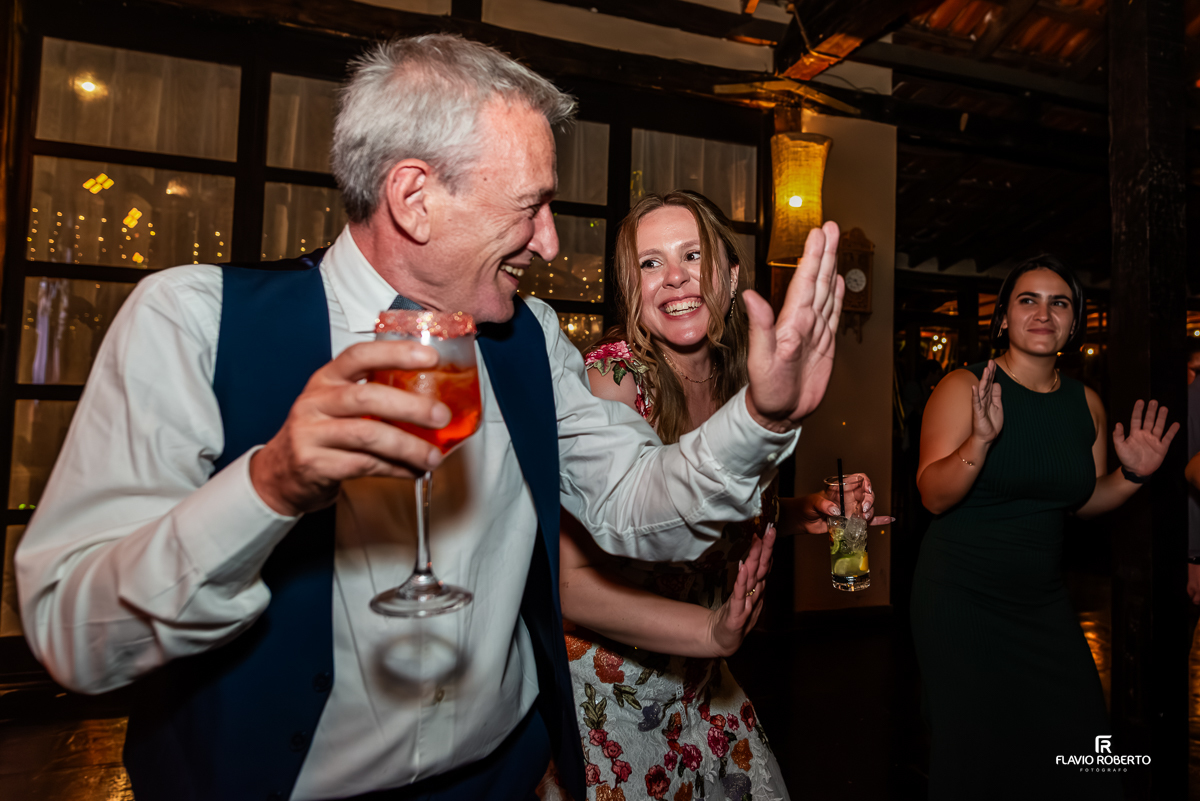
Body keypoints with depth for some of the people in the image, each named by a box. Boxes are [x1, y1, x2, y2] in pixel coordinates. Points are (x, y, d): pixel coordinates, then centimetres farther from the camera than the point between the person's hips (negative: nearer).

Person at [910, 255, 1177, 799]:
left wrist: (1132, 475, -3)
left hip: (1043, 599, 5)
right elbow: (933, 496, -18)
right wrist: (982, 438, -31)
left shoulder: (1086, 403, 5)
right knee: (975, 751, 6)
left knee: (1078, 745, 11)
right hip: (960, 597, -5)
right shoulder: (964, 387, -11)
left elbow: (1081, 500, 15)